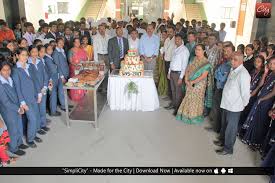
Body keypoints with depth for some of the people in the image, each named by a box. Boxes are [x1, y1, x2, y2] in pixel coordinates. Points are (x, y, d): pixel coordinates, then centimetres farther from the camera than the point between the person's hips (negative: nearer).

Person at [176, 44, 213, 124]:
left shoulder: (206, 63, -13)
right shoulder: (193, 59, 5)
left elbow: (203, 76, -18)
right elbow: (187, 70, 7)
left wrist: (193, 82, -17)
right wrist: (186, 80, -7)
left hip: (199, 85, -5)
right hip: (190, 84, 5)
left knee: (196, 100, 5)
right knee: (188, 98, 12)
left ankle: (195, 117, 22)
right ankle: (186, 115, 29)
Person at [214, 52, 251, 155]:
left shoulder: (243, 74, -23)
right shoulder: (232, 70, 5)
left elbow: (245, 92, -21)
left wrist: (244, 104, -8)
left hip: (234, 106, -8)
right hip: (226, 103, 8)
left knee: (231, 128, 7)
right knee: (224, 124, 24)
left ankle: (228, 148, 23)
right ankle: (222, 140, 45)